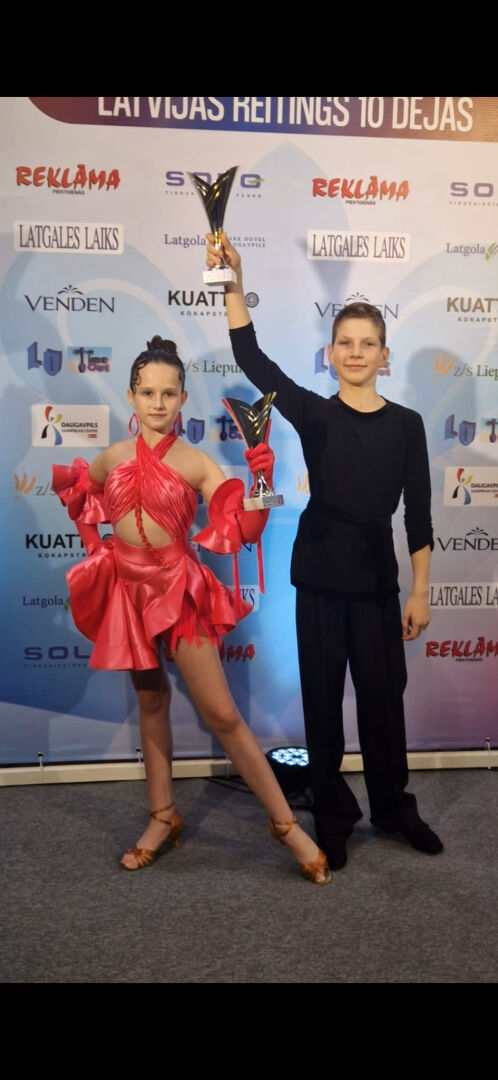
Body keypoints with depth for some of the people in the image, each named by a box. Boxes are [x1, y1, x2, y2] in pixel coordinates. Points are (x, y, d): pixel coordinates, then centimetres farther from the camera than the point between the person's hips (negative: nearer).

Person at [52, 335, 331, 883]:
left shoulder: (197, 463, -9)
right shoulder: (114, 457, 3)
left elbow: (244, 529, -15)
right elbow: (82, 489, 25)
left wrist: (262, 478, -29)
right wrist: (58, 479, 4)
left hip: (177, 588, -4)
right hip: (126, 589, 4)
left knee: (222, 715, -5)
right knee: (150, 700, 16)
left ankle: (286, 823, 8)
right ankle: (163, 816, 32)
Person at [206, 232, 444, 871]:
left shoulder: (406, 424, 2)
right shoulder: (313, 415, 0)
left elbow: (418, 514, 3)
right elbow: (251, 358, -10)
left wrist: (420, 592, 1)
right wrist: (233, 283, -19)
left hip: (377, 575, 1)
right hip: (320, 572, 0)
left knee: (383, 695, 11)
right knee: (323, 697, 8)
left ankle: (394, 807, 33)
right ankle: (333, 819, 25)